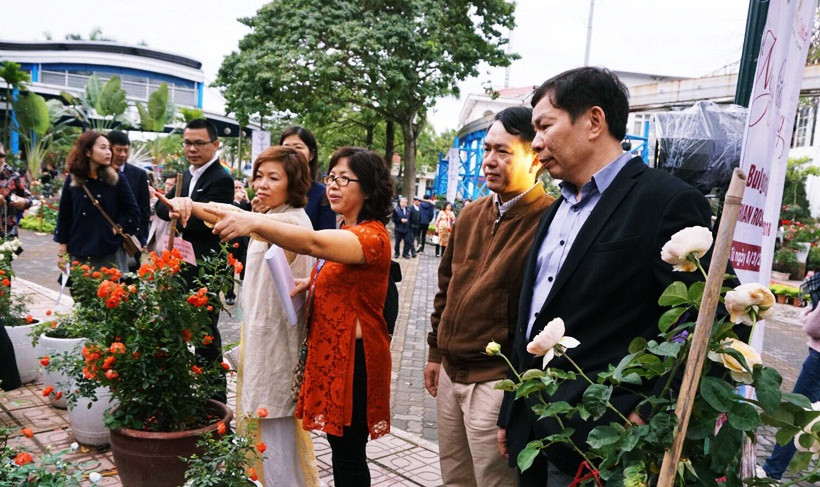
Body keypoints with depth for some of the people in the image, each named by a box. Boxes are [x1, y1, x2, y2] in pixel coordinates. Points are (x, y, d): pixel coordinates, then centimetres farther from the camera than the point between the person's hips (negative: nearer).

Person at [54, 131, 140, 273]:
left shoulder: (116, 179, 2)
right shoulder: (72, 180, 4)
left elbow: (132, 212, 4)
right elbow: (64, 215, 8)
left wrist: (117, 229, -7)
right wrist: (62, 251, 7)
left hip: (111, 252, -1)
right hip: (80, 253, 1)